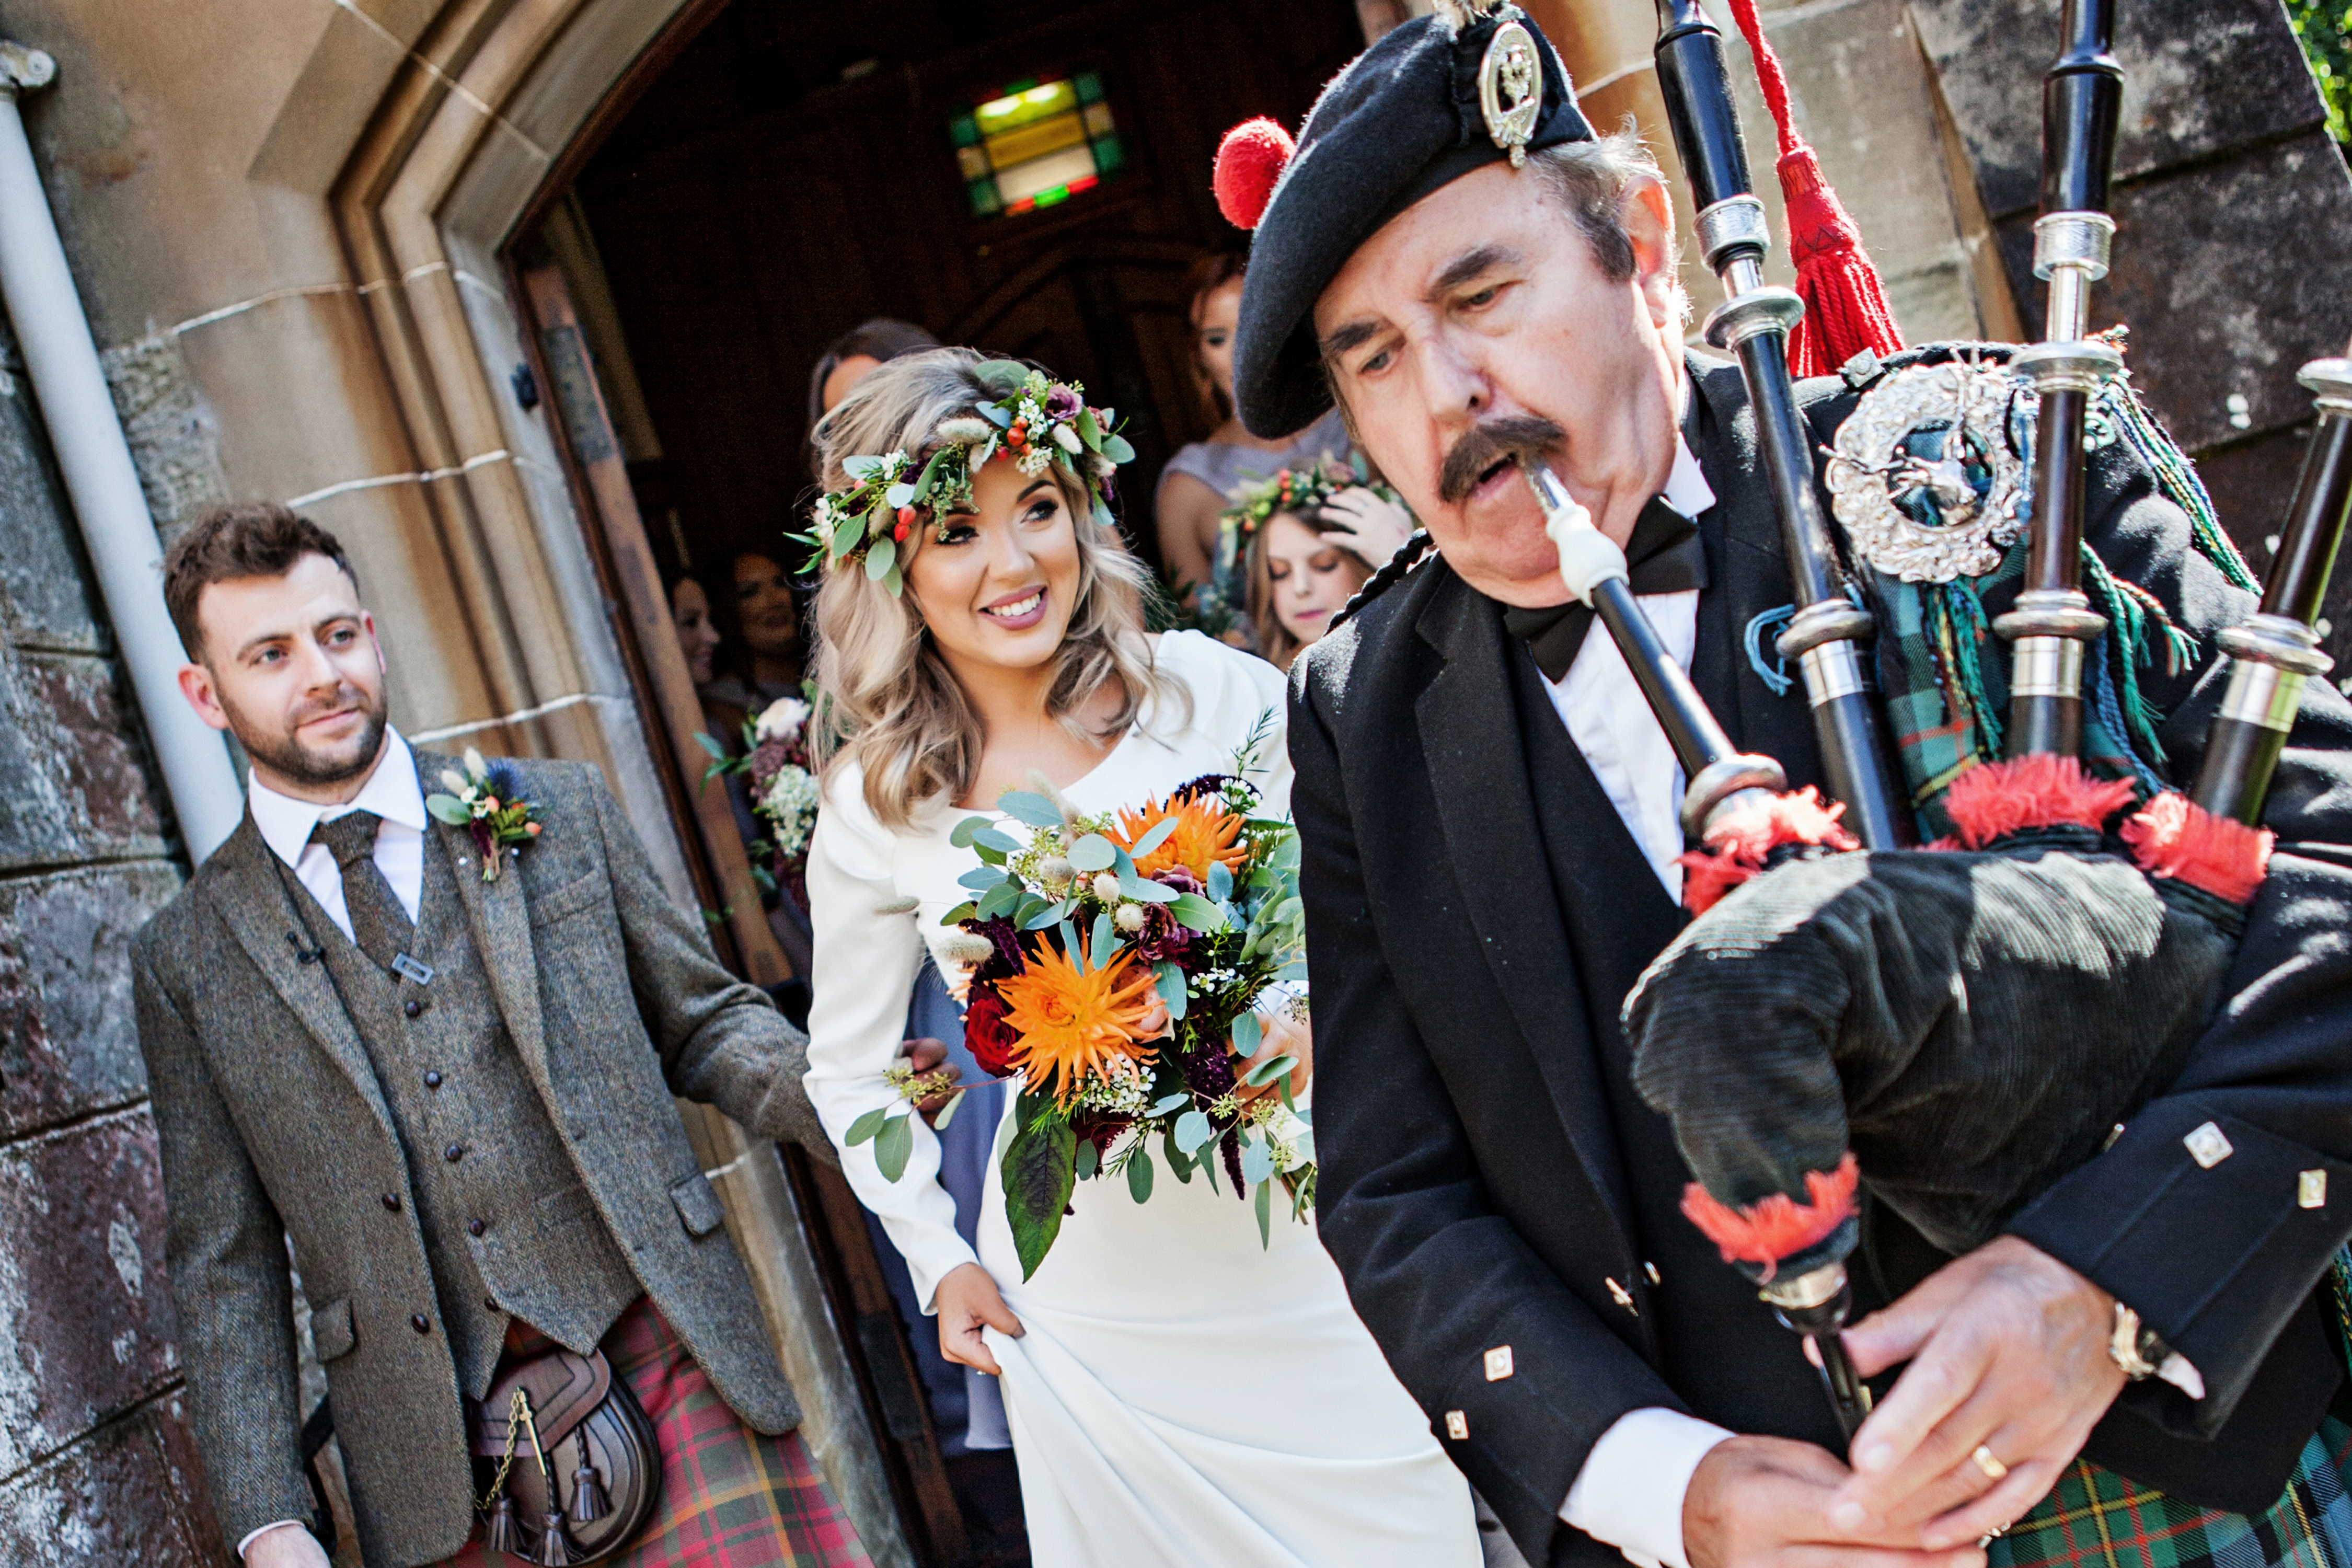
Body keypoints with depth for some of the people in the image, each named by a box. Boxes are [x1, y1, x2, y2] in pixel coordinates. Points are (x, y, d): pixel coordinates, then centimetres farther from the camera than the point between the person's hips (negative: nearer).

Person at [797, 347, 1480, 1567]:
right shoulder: (874, 805, -3)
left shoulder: (1212, 690, -7)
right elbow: (849, 1067, 11)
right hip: (1092, 1305, 1)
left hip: (1307, 1239, 0)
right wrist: (939, 1259, 7)